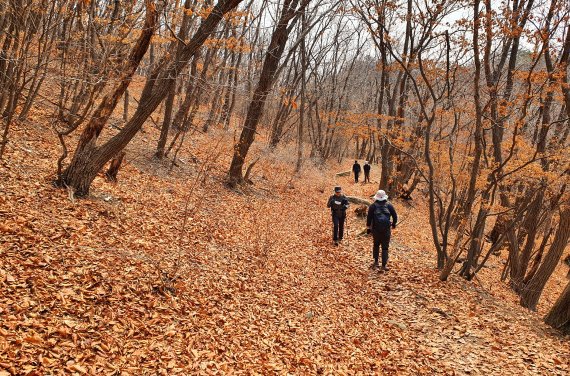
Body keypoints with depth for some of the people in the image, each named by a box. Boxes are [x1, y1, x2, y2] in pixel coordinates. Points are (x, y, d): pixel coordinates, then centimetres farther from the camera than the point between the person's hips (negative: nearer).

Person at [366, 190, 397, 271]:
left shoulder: (373, 206, 2)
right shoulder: (389, 205, 4)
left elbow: (369, 218, 0)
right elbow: (395, 216, 8)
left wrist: (368, 227, 9)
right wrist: (394, 224, 25)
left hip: (376, 229, 1)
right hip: (386, 229, -1)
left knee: (376, 245, 21)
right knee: (385, 247, 4)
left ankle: (376, 262, 21)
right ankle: (384, 265, 2)